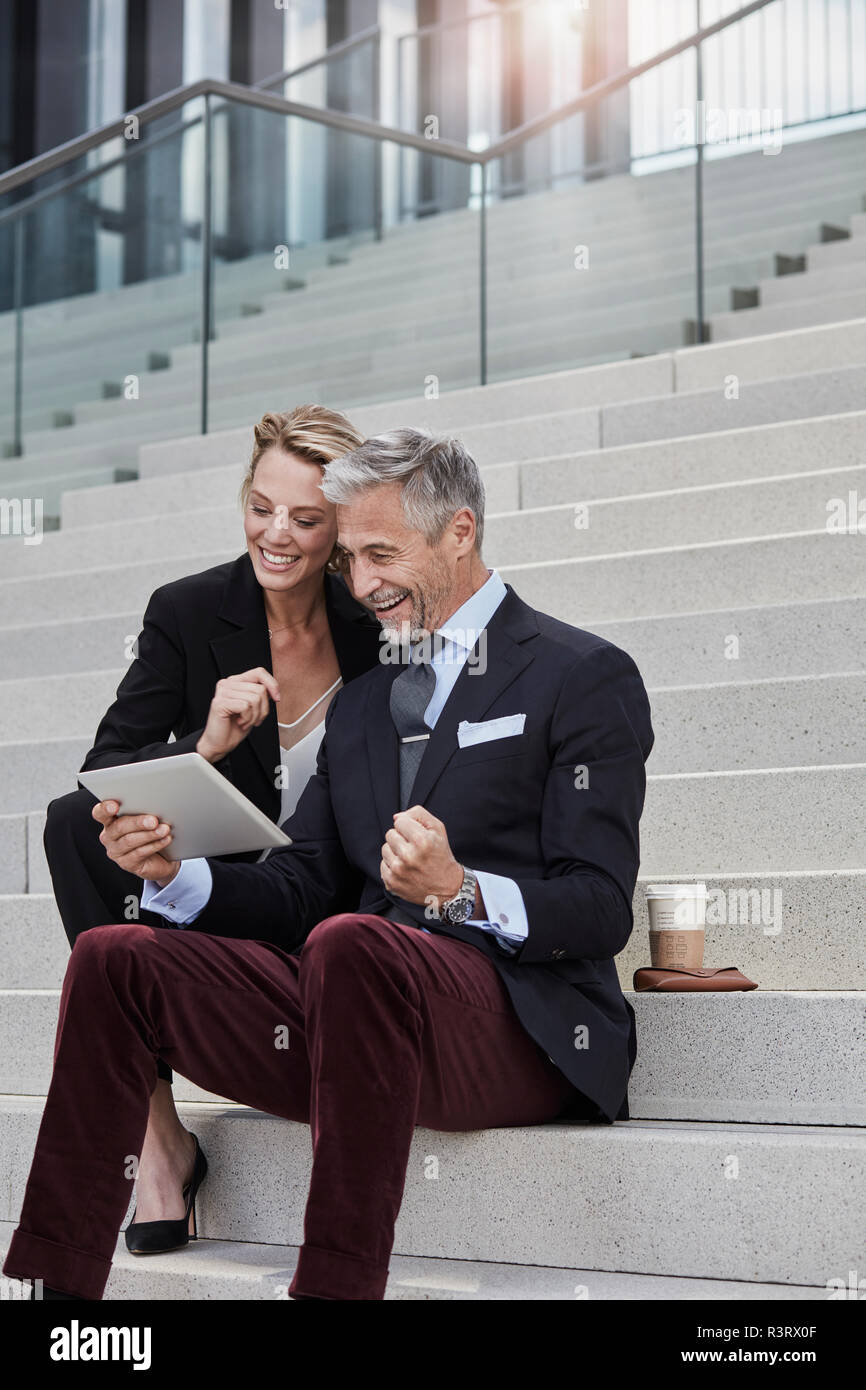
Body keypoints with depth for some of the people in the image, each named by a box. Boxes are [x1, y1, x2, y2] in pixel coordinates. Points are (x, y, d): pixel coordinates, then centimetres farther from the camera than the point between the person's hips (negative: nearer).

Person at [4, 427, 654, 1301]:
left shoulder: (584, 678, 2)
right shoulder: (360, 704, 24)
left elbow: (601, 911, -7)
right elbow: (302, 891, 18)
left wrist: (462, 892, -26)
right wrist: (175, 874, -1)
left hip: (521, 1024, -7)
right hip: (363, 1000, 7)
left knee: (350, 942, -37)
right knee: (113, 958, -8)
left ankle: (336, 1285, -35)